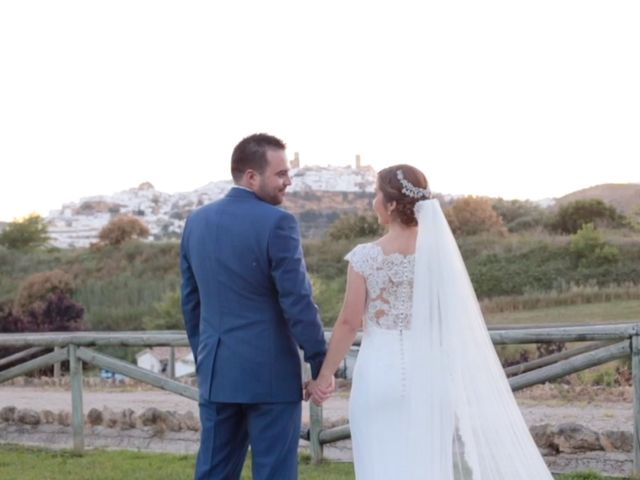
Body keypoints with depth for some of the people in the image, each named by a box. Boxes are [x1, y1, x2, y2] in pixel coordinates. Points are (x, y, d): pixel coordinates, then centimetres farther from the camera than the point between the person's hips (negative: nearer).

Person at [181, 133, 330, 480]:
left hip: (217, 373, 6)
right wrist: (321, 364, -6)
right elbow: (298, 302, -14)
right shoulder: (276, 223, -13)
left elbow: (190, 301, 13)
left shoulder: (197, 222, 7)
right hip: (271, 374, -6)